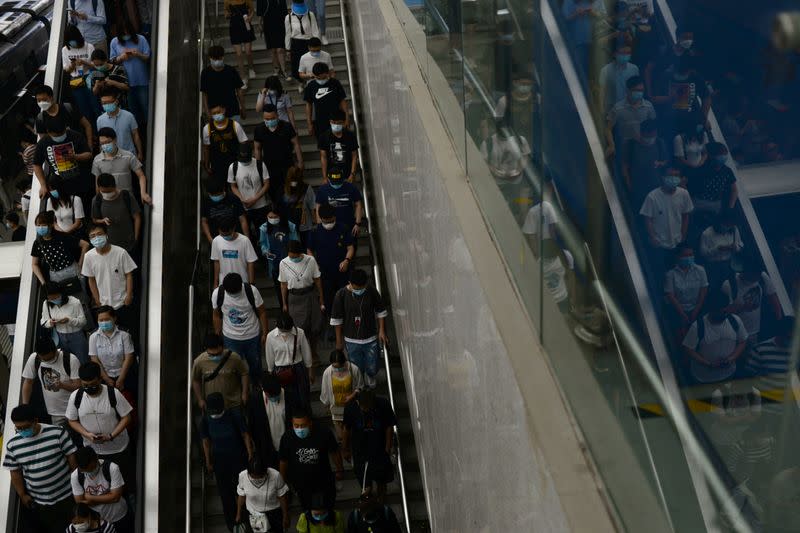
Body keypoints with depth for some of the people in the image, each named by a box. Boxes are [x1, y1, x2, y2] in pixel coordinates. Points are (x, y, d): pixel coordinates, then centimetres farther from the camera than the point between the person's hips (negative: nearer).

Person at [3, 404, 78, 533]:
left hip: (65, 495, -2)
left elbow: (71, 456, -7)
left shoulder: (57, 433, -16)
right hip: (35, 501, 2)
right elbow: (15, 472, 1)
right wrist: (22, 495, 2)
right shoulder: (12, 444, -9)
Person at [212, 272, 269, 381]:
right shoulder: (217, 294, -21)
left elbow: (262, 312, -10)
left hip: (253, 336, 0)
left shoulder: (251, 291, -24)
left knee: (255, 364, 21)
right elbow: (217, 316, -4)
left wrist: (264, 334, -5)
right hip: (230, 338, 0)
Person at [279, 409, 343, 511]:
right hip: (301, 484, 0)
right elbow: (283, 461, -6)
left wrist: (339, 471, 4)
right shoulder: (287, 438, -21)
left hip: (324, 480, 0)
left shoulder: (324, 433, -24)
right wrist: (285, 481, 5)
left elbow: (334, 453, -7)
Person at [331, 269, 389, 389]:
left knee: (372, 368, 14)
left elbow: (381, 312, 0)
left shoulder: (372, 292, -14)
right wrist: (339, 341, -3)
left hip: (370, 338, 1)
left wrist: (382, 330, -5)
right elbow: (336, 320, -8)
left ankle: (370, 377, 51)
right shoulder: (341, 295, -18)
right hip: (352, 340, -1)